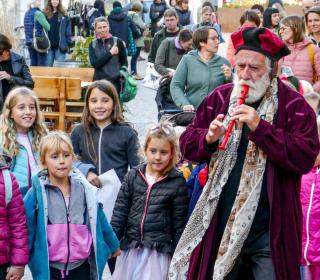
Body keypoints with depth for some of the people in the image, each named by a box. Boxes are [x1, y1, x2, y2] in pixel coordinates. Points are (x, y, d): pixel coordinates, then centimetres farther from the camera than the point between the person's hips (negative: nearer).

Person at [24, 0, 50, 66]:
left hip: (29, 41, 7)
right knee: (42, 64, -2)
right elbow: (47, 27, -11)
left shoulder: (26, 13, 10)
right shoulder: (38, 13, -13)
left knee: (33, 64, 10)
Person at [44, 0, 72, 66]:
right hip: (49, 46, 2)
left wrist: (69, 43, -3)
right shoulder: (46, 14, 6)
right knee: (48, 65, 4)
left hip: (60, 46, -1)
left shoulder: (64, 15, 3)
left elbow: (68, 30, 4)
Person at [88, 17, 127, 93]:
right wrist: (110, 53, -12)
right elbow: (94, 63, -9)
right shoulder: (93, 45, 5)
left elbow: (124, 63, 7)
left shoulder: (117, 42, 0)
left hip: (115, 82, -2)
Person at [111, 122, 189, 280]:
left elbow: (179, 221, -2)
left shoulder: (177, 182, -5)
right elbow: (120, 210, 5)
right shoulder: (133, 176, 2)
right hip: (130, 246, 3)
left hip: (159, 250, -3)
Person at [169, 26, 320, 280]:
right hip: (219, 225, 4)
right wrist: (208, 138, -14)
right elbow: (187, 145, 8)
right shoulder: (219, 98, 7)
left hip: (271, 231, -4)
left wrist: (261, 127, -23)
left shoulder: (293, 105, -5)